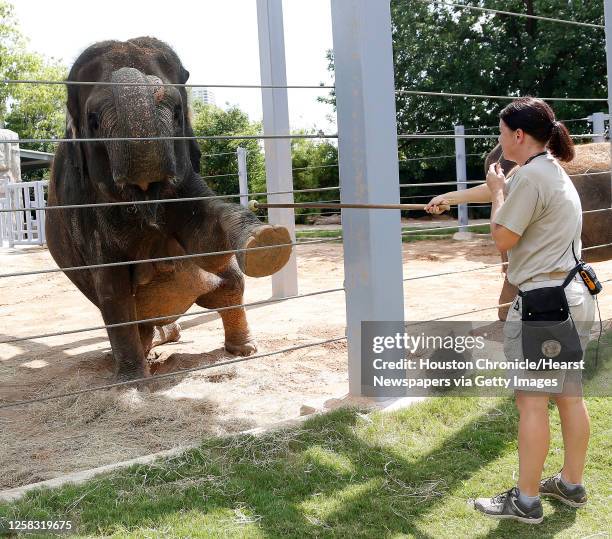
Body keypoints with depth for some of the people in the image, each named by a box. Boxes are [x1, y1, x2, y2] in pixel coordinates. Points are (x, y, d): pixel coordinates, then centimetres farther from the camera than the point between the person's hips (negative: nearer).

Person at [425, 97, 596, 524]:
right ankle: (572, 485, 28)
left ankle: (526, 501, 6)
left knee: (532, 401, -3)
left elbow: (503, 238, -13)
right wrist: (449, 197, 39)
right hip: (576, 297, 10)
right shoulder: (550, 168, 15)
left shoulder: (531, 176, -16)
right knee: (570, 396, 16)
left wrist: (497, 192, 1)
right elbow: (496, 188, 28)